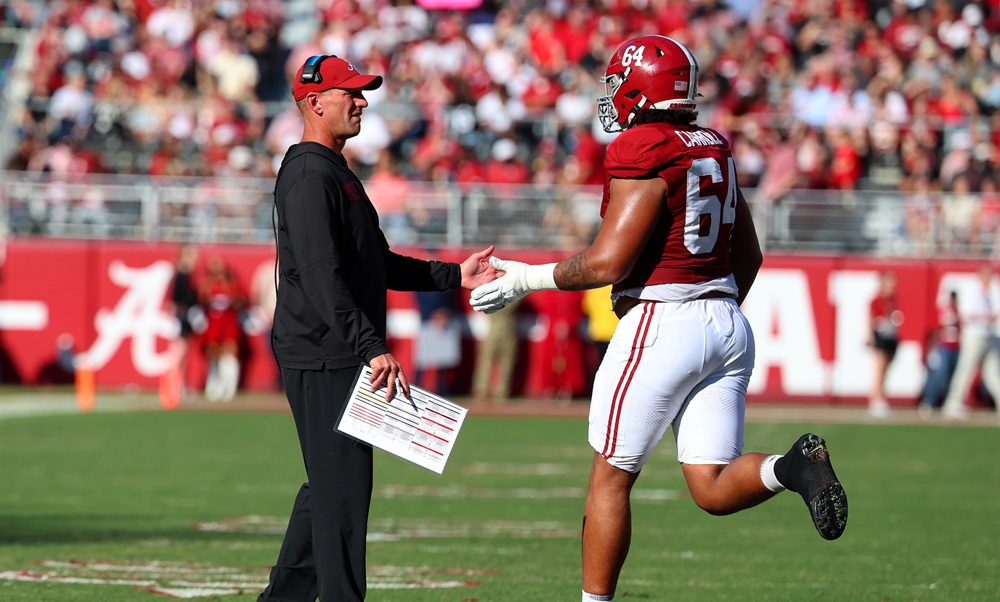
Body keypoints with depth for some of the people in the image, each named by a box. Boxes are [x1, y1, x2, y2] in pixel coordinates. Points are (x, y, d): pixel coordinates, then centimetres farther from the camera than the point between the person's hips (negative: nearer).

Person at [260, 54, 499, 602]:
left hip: (339, 357, 11)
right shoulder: (309, 175, -14)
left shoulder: (336, 172, 20)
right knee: (342, 489, -9)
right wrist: (372, 347, -29)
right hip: (322, 358, -11)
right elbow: (321, 278, -24)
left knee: (330, 485, 16)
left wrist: (455, 276, 17)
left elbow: (377, 266, 25)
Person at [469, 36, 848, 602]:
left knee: (611, 478, 6)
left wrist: (528, 278, -6)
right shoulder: (714, 153, 13)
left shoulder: (644, 157, -13)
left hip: (661, 323, -7)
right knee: (713, 489, 4)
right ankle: (793, 466, -23)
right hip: (727, 322, 8)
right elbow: (749, 255, 20)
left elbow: (608, 263, -18)